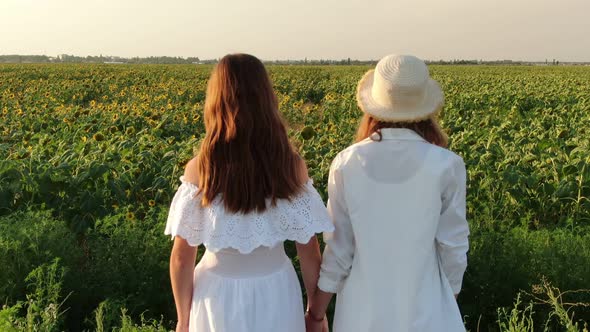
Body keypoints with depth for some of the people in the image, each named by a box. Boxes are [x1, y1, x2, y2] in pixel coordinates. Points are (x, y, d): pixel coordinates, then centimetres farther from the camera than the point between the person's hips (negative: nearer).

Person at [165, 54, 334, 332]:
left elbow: (181, 257, -11)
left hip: (219, 296, -1)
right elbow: (309, 250, -7)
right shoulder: (293, 166, -13)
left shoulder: (198, 171, -16)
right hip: (276, 293, 1)